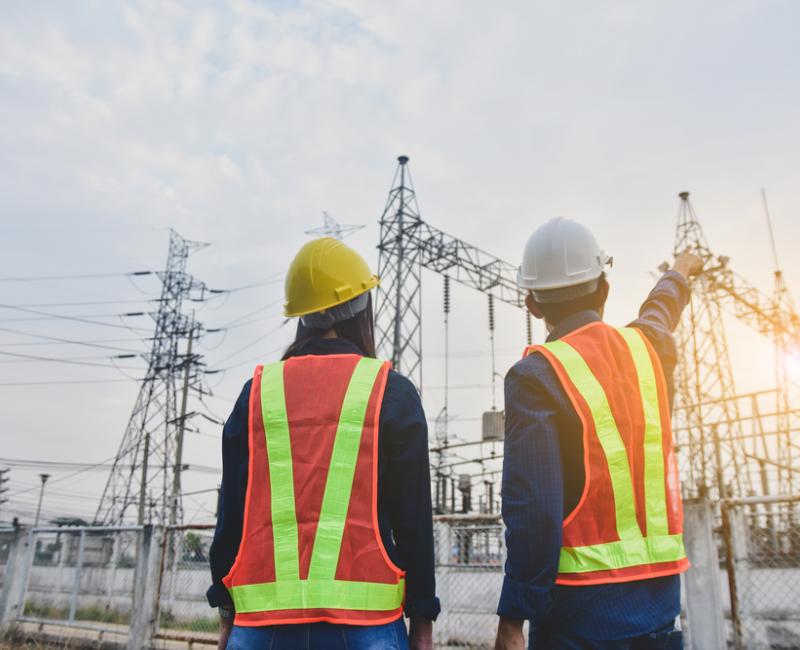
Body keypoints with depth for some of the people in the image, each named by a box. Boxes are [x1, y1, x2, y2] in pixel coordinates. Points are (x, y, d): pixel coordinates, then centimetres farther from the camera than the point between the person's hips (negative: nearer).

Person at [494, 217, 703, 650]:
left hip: (582, 603, -5)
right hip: (659, 594, 5)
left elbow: (532, 508, -21)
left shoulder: (536, 375, -14)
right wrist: (678, 274, 51)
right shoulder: (648, 348, 3)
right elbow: (658, 312, 29)